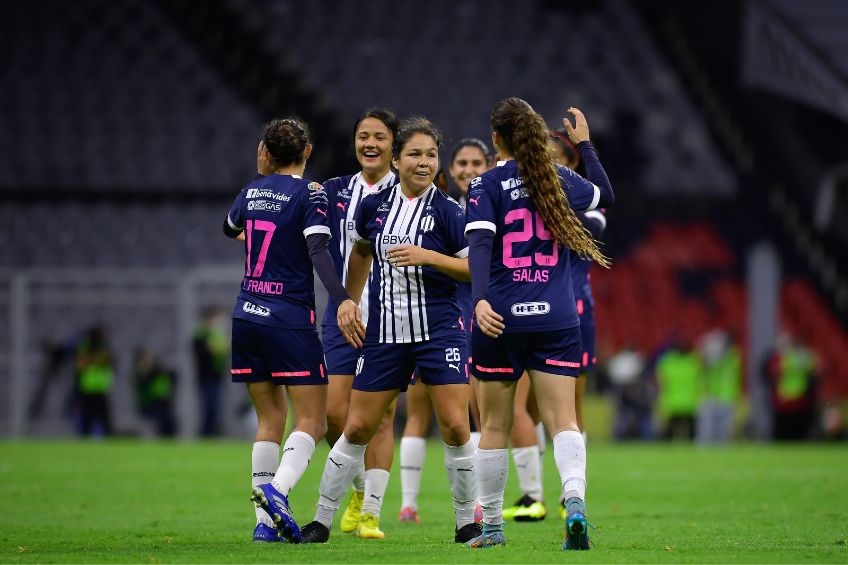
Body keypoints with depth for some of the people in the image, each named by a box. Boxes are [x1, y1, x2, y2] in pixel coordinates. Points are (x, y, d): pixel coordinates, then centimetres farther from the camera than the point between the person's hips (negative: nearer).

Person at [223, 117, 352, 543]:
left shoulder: (251, 192, 10)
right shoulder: (310, 193, -7)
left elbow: (229, 228, 32)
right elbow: (318, 253, -20)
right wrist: (343, 301, -28)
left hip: (247, 317, 5)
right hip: (290, 320, -5)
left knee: (270, 420, 11)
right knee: (312, 420, -2)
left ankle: (265, 522, 3)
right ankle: (277, 489, -28)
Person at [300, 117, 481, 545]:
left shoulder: (446, 210, -5)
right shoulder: (373, 206, 5)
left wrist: (428, 257, -18)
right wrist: (348, 301, 18)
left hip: (439, 329, -3)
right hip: (384, 332, 3)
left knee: (454, 427, -10)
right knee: (357, 429, 5)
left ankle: (467, 521, 5)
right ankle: (321, 520, 15)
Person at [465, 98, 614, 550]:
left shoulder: (487, 186, -2)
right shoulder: (559, 180, 8)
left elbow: (480, 245, -16)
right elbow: (606, 195, 28)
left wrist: (480, 300, -27)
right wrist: (584, 144, 37)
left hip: (500, 319, -2)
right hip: (556, 319, 2)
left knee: (495, 425, 10)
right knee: (563, 420, -2)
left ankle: (492, 525, 16)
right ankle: (574, 498, -28)